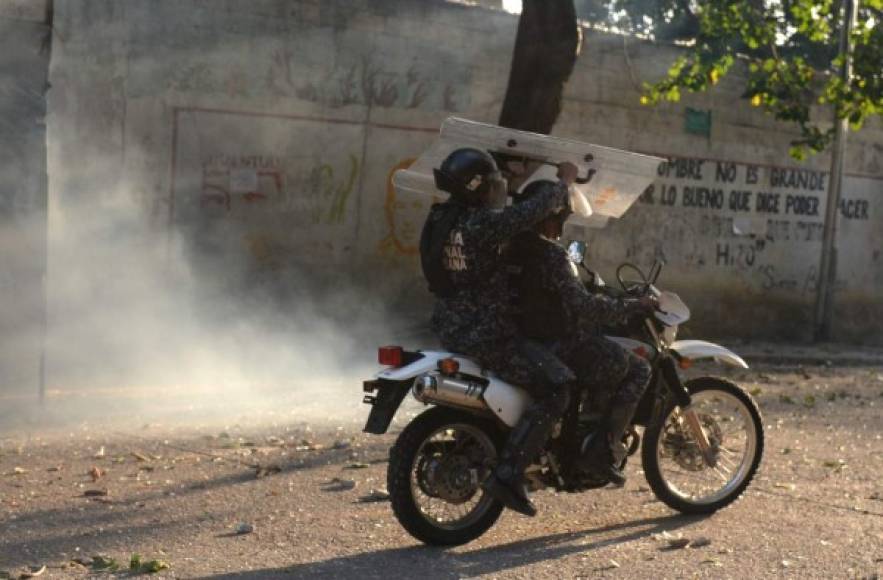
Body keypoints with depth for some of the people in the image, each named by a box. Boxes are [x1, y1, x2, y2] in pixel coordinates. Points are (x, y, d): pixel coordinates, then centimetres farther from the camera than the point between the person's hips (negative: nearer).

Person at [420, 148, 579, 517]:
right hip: (486, 334, -10)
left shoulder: (440, 219, 7)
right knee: (556, 387, -9)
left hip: (451, 329, 10)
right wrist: (564, 181, -2)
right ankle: (508, 475, -13)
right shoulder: (482, 224, -21)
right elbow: (534, 210, -20)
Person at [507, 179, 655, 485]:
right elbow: (582, 306, -29)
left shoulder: (513, 247, 6)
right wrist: (634, 305, -19)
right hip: (561, 349, -9)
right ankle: (603, 451, -6)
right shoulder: (551, 255, -21)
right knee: (638, 369, -1)